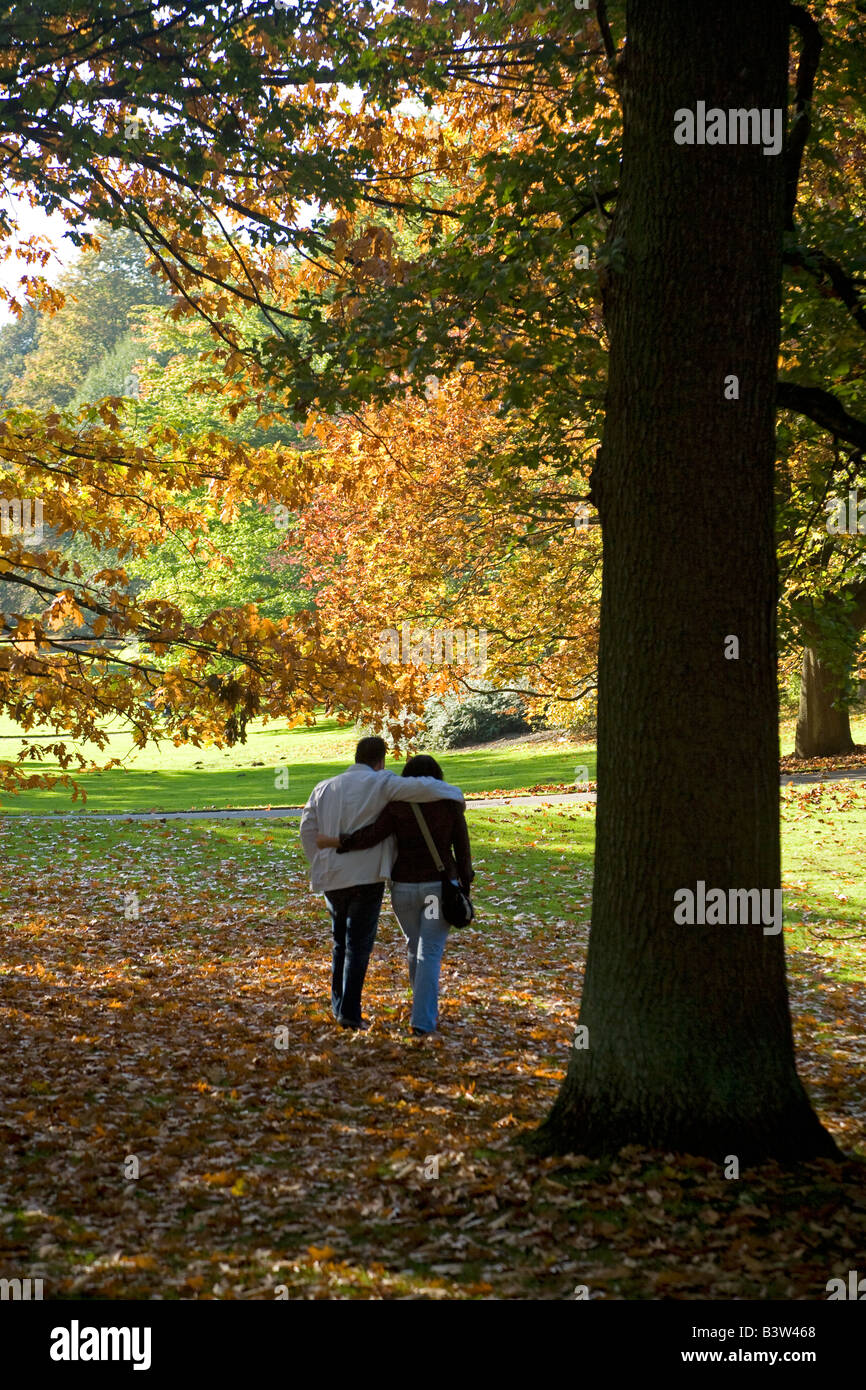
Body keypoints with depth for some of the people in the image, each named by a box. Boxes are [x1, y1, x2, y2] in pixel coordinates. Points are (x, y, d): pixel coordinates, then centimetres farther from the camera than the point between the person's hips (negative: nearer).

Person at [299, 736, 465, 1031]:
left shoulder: (324, 788, 11)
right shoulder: (380, 784, -6)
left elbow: (308, 829, 7)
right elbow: (422, 787, -17)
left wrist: (321, 863, 16)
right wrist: (455, 794, -1)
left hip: (331, 878, 5)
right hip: (366, 877, -5)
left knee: (340, 942, 21)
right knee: (359, 944, 0)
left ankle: (339, 1004, 24)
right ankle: (350, 1011, -5)